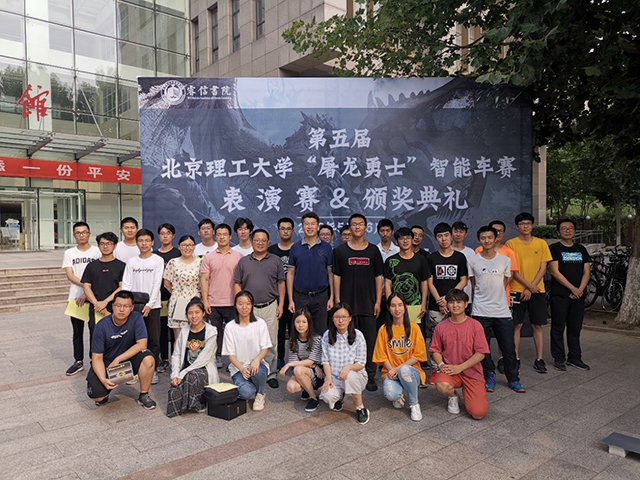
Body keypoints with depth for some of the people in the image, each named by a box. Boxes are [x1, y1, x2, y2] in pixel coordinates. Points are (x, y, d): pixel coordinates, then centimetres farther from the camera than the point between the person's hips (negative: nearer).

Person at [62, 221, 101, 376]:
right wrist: (86, 286, -16)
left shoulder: (97, 251, -2)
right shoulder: (69, 253, 7)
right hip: (75, 297, 3)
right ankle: (78, 362, 22)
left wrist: (87, 293, -13)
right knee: (77, 332, 11)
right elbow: (70, 276, -2)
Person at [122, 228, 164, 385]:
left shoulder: (158, 260, 0)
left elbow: (157, 284, -6)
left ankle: (152, 370, 10)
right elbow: (126, 284, 5)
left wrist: (149, 304, -12)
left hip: (152, 306, -2)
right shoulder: (131, 262, 8)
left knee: (154, 340, 1)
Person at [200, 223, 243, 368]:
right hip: (213, 303, 1)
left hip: (232, 303, -1)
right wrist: (205, 301, -5)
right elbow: (204, 280, 3)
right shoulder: (208, 257, 6)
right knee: (215, 333, 7)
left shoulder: (238, 257, 4)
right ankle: (217, 358, 20)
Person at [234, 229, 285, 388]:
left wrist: (281, 305, 0)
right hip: (249, 308, 1)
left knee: (271, 342, 1)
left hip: (270, 307, -1)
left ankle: (271, 374, 12)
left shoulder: (276, 260, 6)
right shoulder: (243, 261, 8)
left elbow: (281, 283, 6)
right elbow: (237, 284, 9)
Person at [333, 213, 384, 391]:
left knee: (370, 341, 4)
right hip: (347, 303, -1)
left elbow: (378, 278, 6)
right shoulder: (341, 251, 3)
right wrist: (337, 301, -3)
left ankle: (370, 377, 15)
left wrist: (378, 301, 0)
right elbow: (336, 277, 3)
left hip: (368, 304, 1)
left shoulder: (373, 250, 6)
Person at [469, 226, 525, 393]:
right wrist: (484, 297, 9)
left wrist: (495, 295, 11)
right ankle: (489, 376, 23)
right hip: (481, 311, -1)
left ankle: (513, 379, 20)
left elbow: (505, 282, 15)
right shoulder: (473, 260, -1)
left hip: (502, 311, 1)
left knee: (509, 347, 6)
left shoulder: (505, 260, 3)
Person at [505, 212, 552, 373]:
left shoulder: (541, 243, 6)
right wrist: (529, 285, -11)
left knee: (537, 326, 6)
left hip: (537, 291, 2)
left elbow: (543, 268, 2)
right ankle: (516, 358, 11)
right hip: (517, 290, -2)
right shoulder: (511, 244, 0)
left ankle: (539, 359, 15)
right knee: (517, 325, 1)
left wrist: (531, 289, -7)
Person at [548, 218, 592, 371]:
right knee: (558, 328, 0)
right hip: (559, 295, -4)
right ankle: (559, 358, 9)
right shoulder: (554, 248, -1)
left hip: (578, 295, 5)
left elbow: (587, 271, 9)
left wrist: (580, 289, -6)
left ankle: (574, 357, 20)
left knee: (575, 328, 10)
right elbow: (555, 272, -10)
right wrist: (573, 288, -12)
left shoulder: (581, 249, 14)